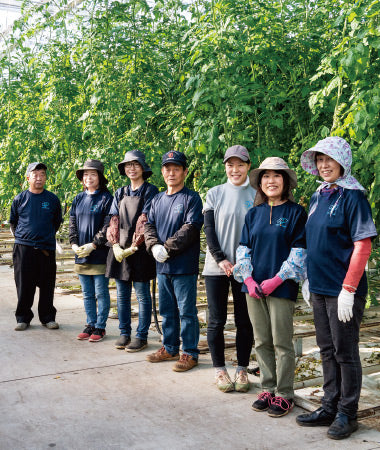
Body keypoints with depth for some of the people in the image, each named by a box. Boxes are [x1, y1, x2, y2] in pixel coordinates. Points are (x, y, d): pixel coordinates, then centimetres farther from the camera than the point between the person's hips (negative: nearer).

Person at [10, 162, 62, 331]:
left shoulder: (53, 199, 5)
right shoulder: (19, 199, 5)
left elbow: (57, 222, 17)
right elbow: (13, 222, 16)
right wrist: (20, 237, 10)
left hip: (47, 248, 0)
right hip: (23, 247, 0)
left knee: (47, 285, 4)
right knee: (24, 285, 2)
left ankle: (48, 317, 17)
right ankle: (23, 318, 15)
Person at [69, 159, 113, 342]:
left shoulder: (106, 198, -6)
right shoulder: (78, 199, 12)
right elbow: (72, 224, 13)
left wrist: (93, 245, -16)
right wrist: (74, 244, -2)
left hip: (99, 255, -6)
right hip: (81, 255, 6)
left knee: (101, 293, 3)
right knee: (87, 293, 13)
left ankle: (100, 327, 13)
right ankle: (90, 324, 23)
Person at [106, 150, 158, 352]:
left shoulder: (150, 191, -2)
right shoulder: (120, 193, 15)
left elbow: (145, 221, -11)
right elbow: (114, 220, 8)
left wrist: (133, 247, -16)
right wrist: (116, 245, -6)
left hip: (139, 251, -5)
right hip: (119, 249, 5)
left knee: (142, 294, 1)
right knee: (122, 294, 10)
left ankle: (141, 336, 10)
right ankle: (124, 333, 21)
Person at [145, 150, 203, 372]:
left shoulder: (191, 198, -6)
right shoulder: (158, 199, 14)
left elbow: (191, 228, -16)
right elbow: (149, 226, 11)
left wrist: (167, 248, -17)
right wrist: (154, 246, -9)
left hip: (184, 265, -7)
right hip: (163, 265, 7)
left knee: (187, 311, 0)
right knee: (167, 310, 16)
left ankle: (190, 353, 11)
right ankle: (170, 349, 29)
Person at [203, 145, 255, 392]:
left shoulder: (256, 196, 4)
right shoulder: (215, 193, 4)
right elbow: (209, 229, 0)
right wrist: (221, 259, -11)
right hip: (216, 267, 0)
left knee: (244, 321, 6)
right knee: (217, 320, 4)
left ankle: (242, 370, 19)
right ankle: (220, 370, 18)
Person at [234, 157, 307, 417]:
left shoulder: (295, 212, -3)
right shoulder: (254, 213, 11)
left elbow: (299, 251, -8)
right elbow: (243, 248, 10)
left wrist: (276, 280, -14)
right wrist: (248, 279, -3)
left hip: (282, 287, -5)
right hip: (254, 288, 5)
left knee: (282, 343, 1)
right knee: (262, 342, 11)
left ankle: (284, 395, 14)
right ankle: (268, 389, 24)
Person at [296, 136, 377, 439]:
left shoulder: (353, 196, -11)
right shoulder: (318, 197, 11)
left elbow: (363, 246, -16)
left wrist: (348, 289, -20)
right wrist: (309, 281, 14)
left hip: (343, 290, -7)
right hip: (320, 288, 8)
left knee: (346, 352, 4)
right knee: (327, 350, 16)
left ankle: (347, 414, 18)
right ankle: (330, 408, 29)